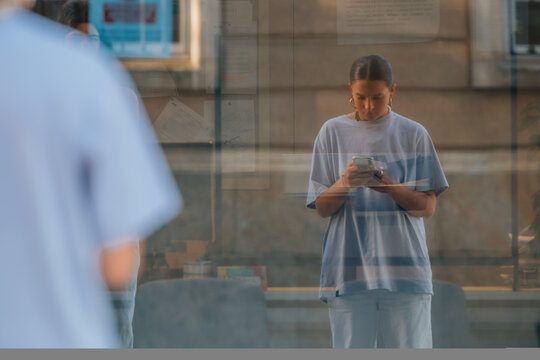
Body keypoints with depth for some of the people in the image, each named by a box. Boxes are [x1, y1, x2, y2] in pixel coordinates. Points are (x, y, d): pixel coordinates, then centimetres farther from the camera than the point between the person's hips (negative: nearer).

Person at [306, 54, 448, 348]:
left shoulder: (413, 134, 6)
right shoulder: (333, 132, 8)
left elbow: (428, 207, 4)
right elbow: (322, 208, 7)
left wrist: (390, 187, -15)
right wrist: (344, 184, -14)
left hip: (405, 269, 0)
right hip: (348, 269, 0)